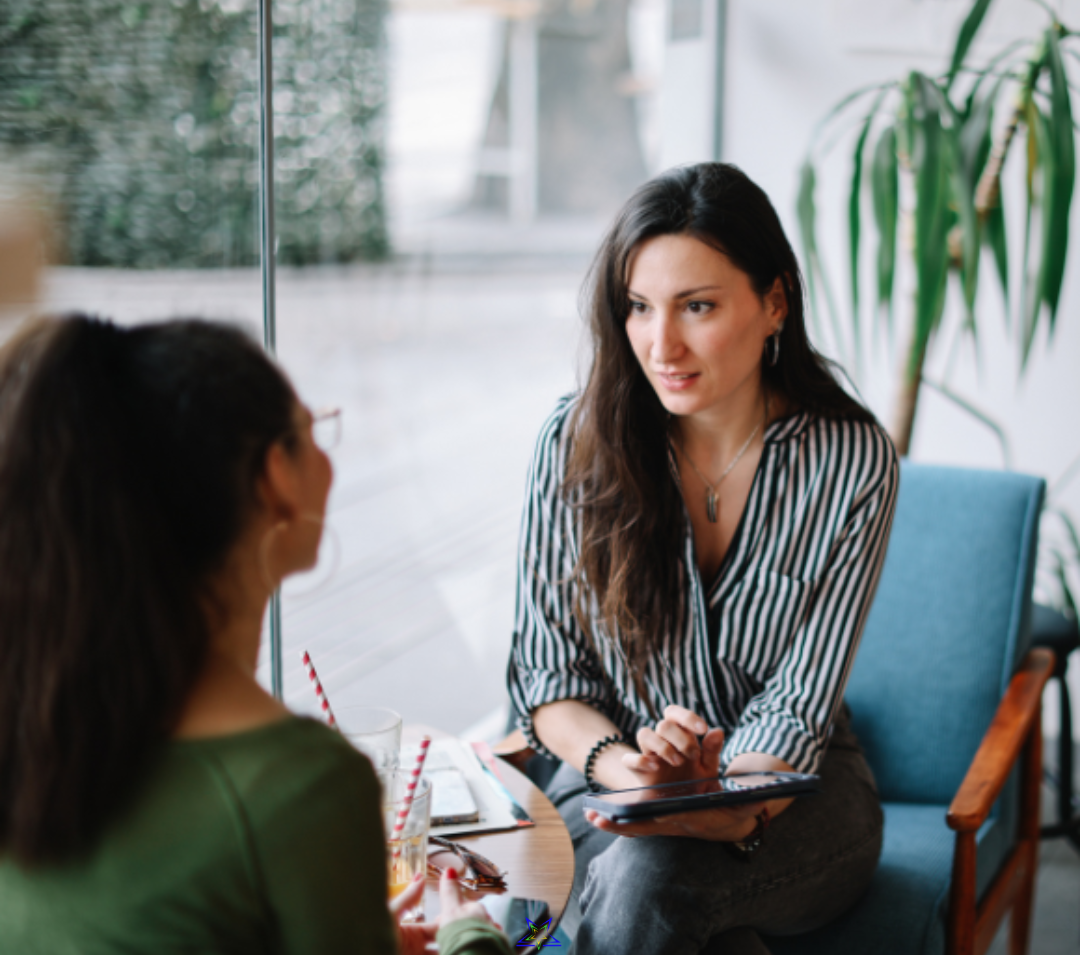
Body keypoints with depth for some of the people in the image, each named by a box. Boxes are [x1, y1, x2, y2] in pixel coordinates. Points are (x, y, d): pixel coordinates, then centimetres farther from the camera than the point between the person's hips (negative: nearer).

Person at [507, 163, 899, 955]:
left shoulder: (854, 462, -11)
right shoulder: (576, 441, -7)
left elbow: (798, 708, -12)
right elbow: (548, 678, -3)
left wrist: (716, 810, -33)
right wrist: (629, 768, -24)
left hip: (792, 793, -1)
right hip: (611, 770, 1)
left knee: (645, 880, -33)